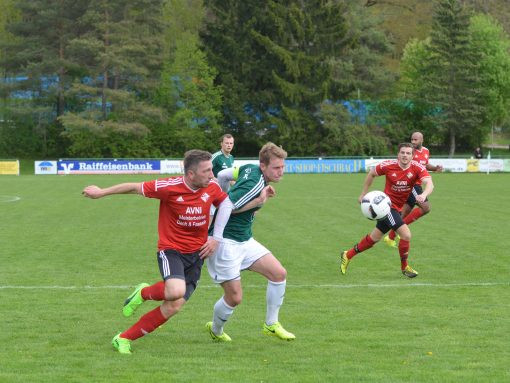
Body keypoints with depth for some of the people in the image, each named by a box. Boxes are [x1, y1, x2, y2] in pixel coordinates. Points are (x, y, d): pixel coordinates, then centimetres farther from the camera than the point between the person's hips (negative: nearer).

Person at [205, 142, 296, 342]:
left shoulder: (250, 169, 1)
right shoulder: (255, 186, -26)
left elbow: (222, 175, 14)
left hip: (245, 241, 10)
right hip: (226, 242, -10)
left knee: (279, 273, 4)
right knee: (234, 297, -6)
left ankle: (271, 325, 16)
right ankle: (216, 331, 23)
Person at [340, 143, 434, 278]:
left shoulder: (417, 168, -12)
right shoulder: (389, 165, -15)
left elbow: (429, 183, -26)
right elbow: (372, 173, 3)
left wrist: (424, 194, -48)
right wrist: (363, 194, 6)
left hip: (397, 209, 5)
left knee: (374, 238, 16)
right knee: (406, 234, -17)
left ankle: (347, 255, 34)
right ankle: (404, 267, 4)